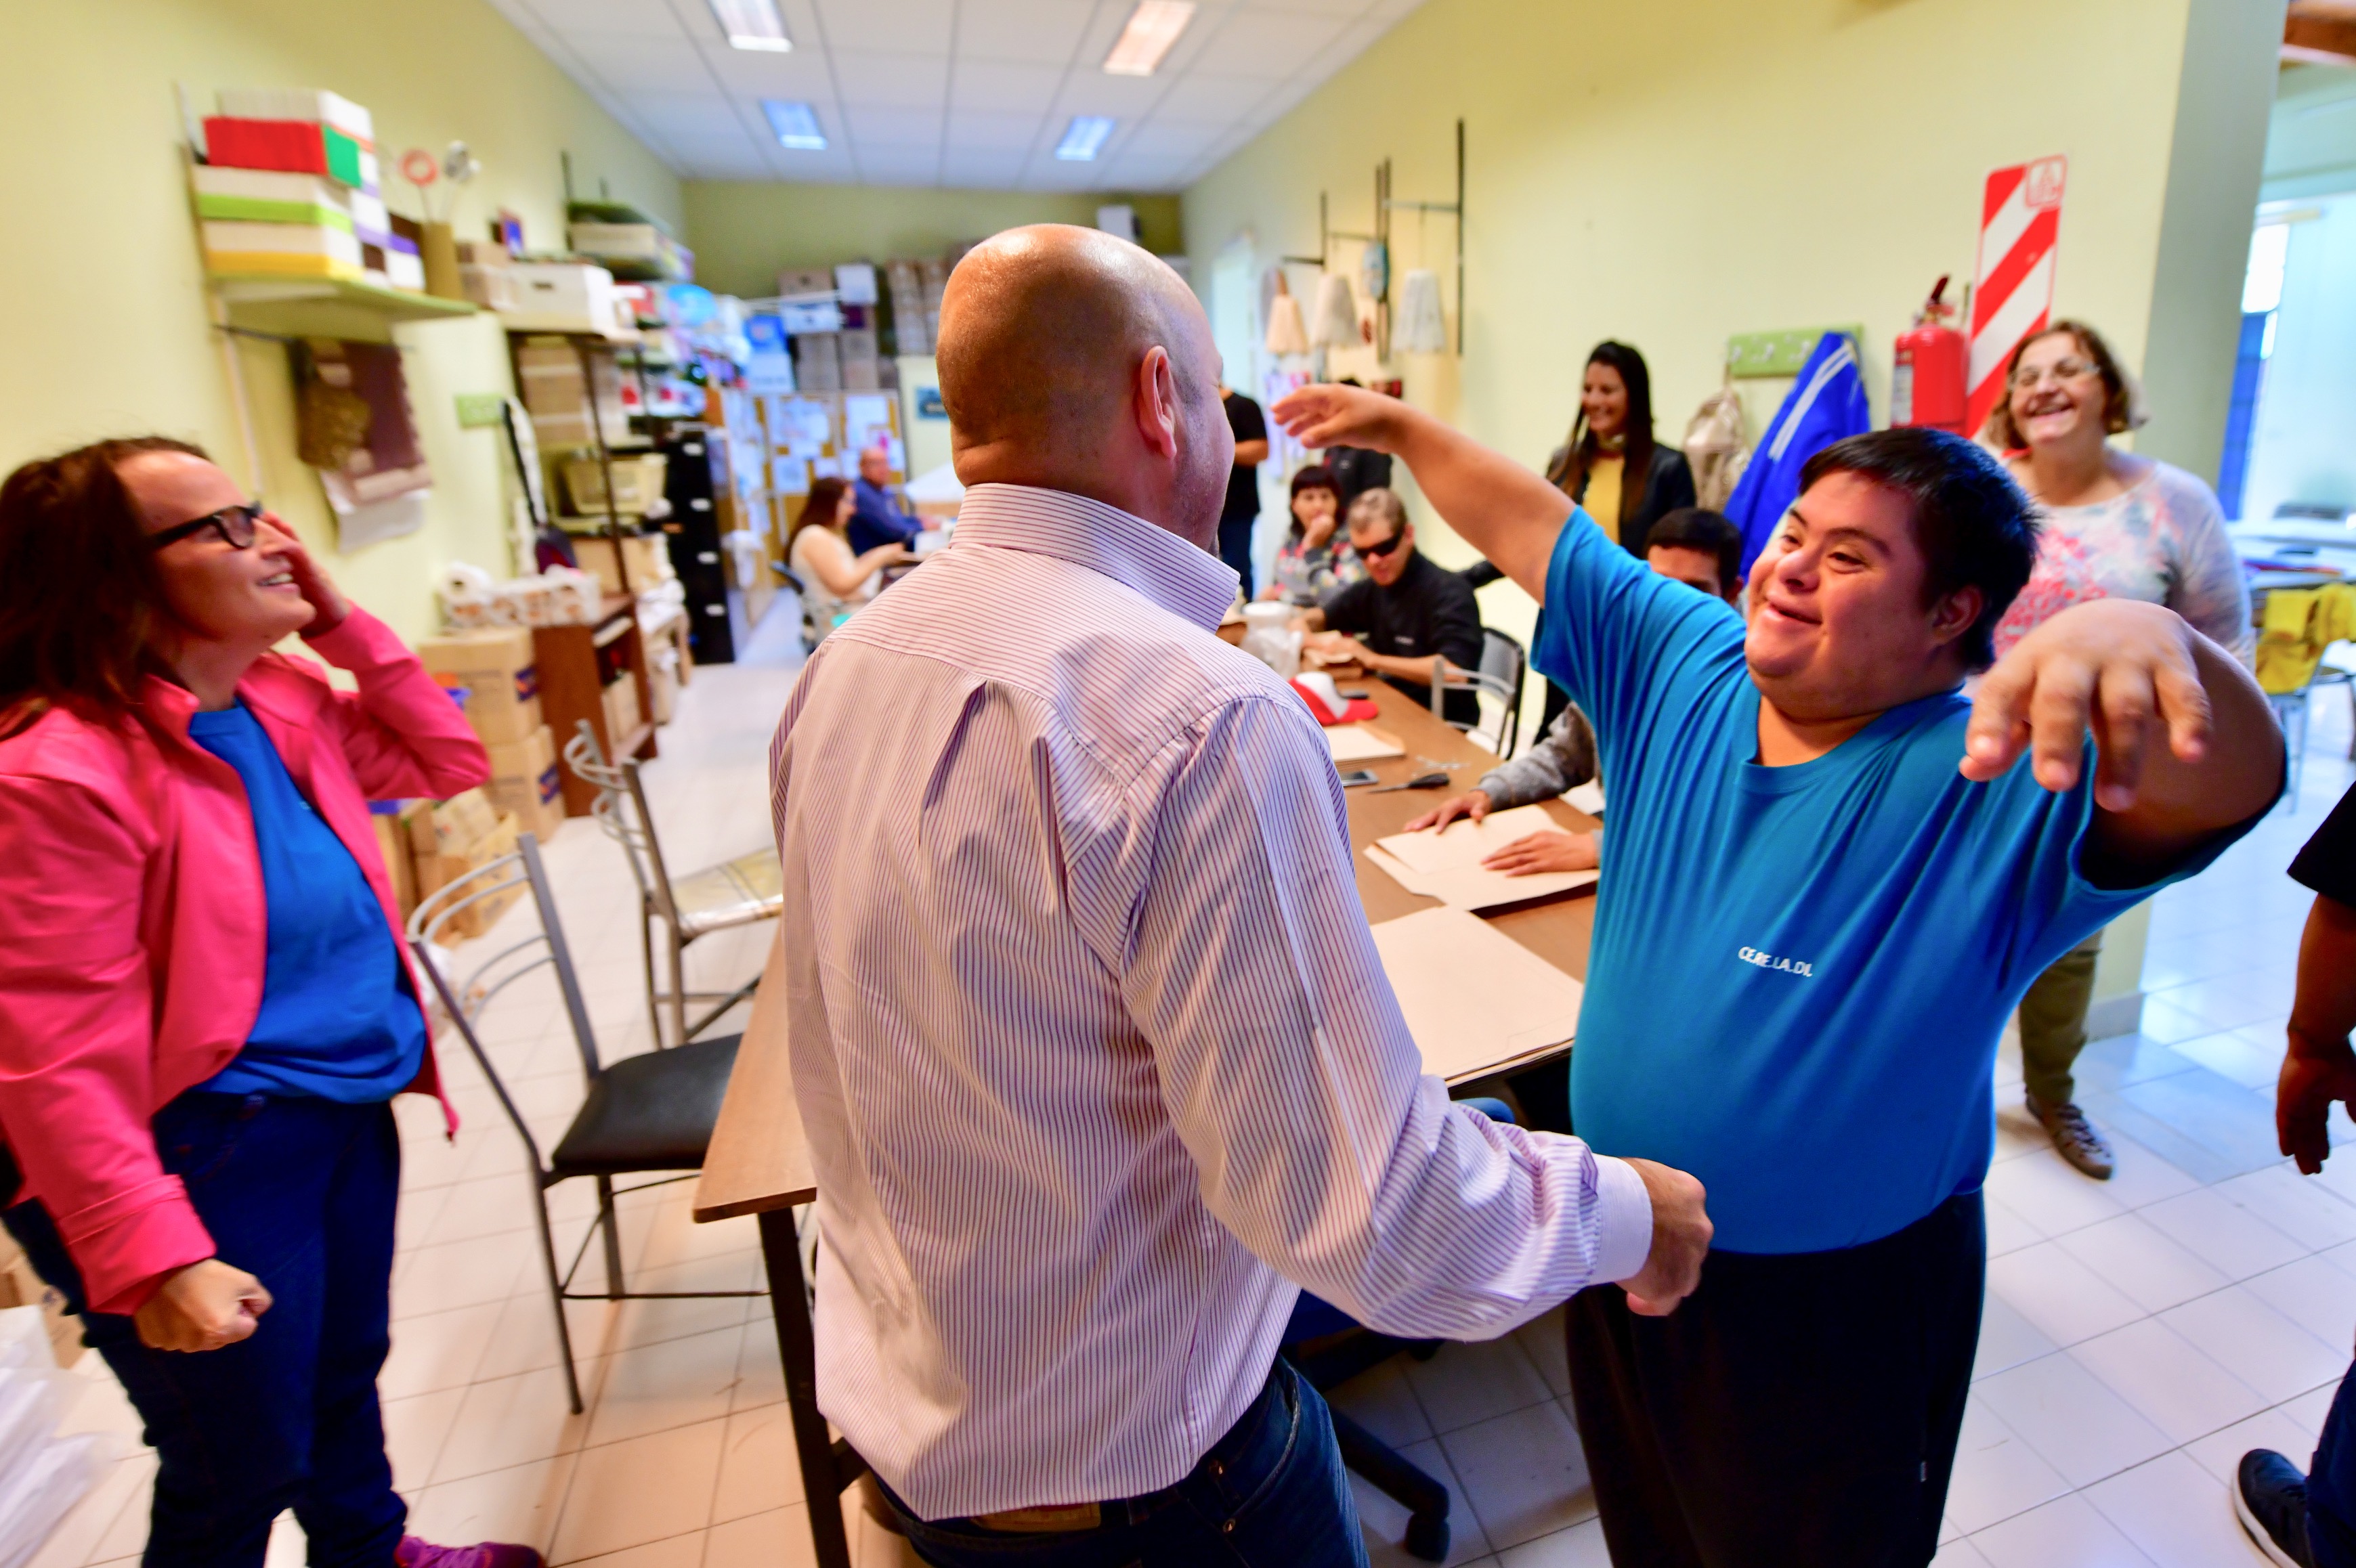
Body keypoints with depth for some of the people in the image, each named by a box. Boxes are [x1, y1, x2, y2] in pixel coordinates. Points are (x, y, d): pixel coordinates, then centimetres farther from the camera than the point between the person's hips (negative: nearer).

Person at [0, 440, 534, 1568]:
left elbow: (446, 763, 13)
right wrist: (154, 1260, -27)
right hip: (205, 1154, -8)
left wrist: (343, 623, 0)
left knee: (347, 1372, 27)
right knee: (244, 1473, 10)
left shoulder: (279, 702, 2)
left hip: (348, 1111, 8)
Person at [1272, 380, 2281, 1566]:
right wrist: (1402, 428, 4)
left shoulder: (1994, 784, -22)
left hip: (1839, 1305, -4)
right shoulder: (1682, 663, -7)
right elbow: (1529, 527, -1)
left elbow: (2232, 781, -39)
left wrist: (2145, 638, -60)